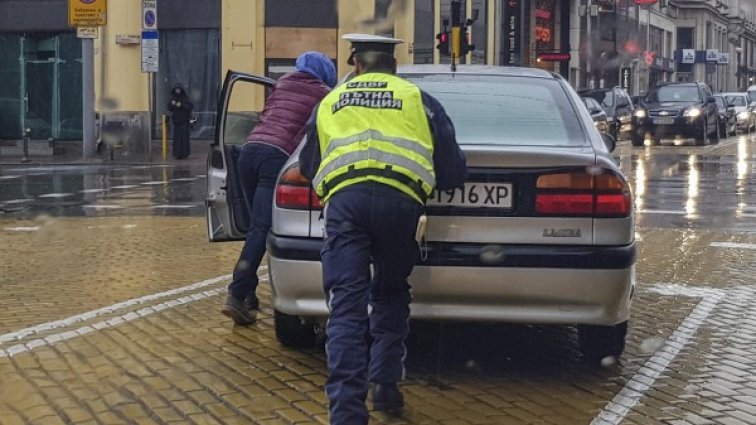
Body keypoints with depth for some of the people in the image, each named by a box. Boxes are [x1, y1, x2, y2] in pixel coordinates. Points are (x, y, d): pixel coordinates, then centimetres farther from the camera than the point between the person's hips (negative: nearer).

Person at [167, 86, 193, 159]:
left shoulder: (185, 98, -1)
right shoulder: (173, 98, 9)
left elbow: (191, 106, -10)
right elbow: (169, 108, 7)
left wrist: (181, 105, -20)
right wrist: (172, 104, -14)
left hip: (184, 120, -3)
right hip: (176, 120, 3)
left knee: (184, 136, -6)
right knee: (177, 137, -1)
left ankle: (185, 154, -1)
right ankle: (177, 154, 2)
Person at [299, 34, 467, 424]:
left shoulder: (330, 102, 28)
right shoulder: (419, 100, 22)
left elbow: (308, 167, 35)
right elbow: (453, 172, 22)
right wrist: (426, 178, 42)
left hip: (344, 199, 0)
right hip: (400, 198, 0)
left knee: (347, 307, -3)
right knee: (390, 294, 22)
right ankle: (385, 385, 13)